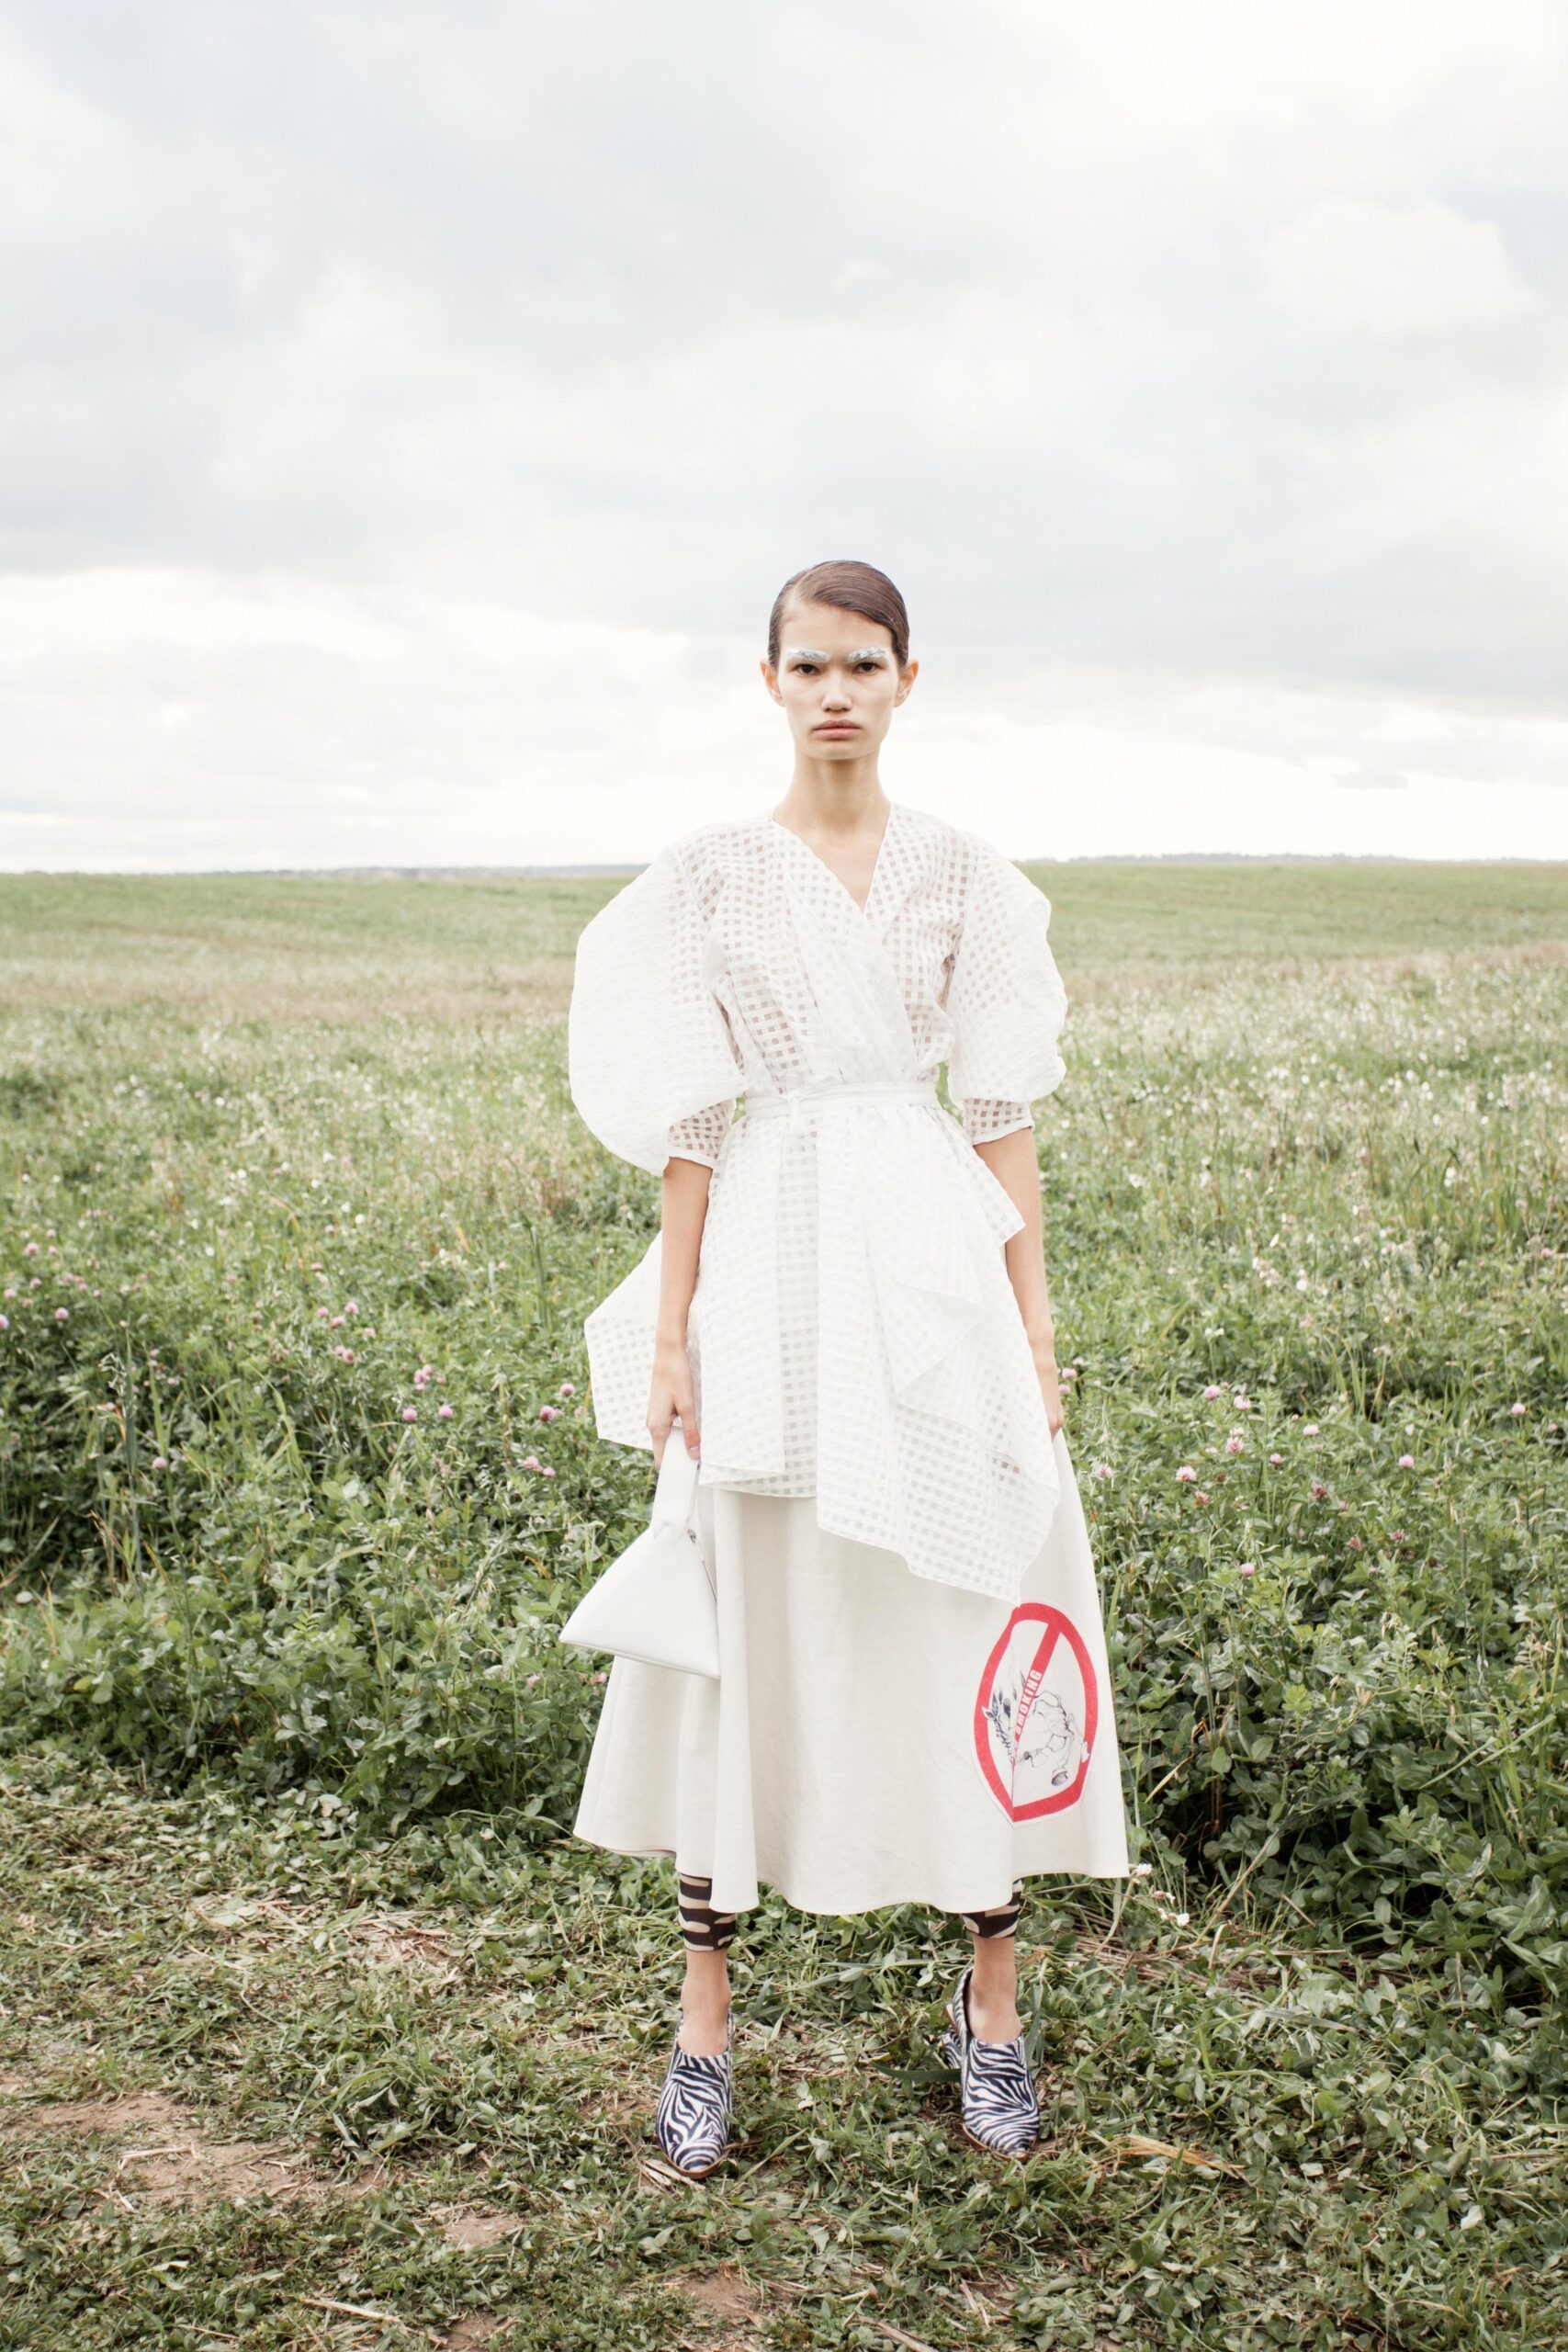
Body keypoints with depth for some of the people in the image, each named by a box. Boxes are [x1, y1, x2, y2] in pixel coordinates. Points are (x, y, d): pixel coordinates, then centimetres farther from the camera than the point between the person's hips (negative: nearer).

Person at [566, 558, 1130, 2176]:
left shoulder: (965, 874, 7)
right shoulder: (708, 876, 3)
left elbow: (1001, 1108, 6)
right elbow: (691, 1121, 1)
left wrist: (1033, 1316, 2)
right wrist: (669, 1338, -2)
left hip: (933, 1265, 1)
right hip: (772, 1266, -1)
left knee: (970, 1614, 4)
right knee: (745, 1616, 4)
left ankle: (991, 1995, 22)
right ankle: (704, 2012, 18)